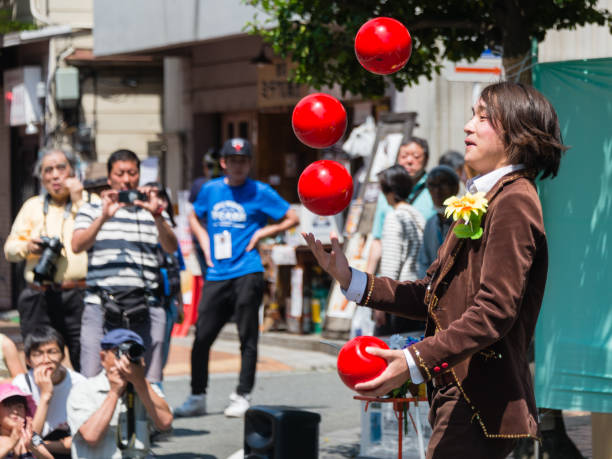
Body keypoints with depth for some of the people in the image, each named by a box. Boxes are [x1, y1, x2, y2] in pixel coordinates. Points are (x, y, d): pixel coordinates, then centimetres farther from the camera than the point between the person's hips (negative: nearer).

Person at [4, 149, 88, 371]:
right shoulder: (32, 206, 20)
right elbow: (10, 249, 18)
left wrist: (78, 200, -6)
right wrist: (28, 246, -3)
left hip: (79, 294, -3)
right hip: (39, 299, 3)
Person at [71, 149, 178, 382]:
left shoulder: (153, 210, 17)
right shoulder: (92, 210, 15)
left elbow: (171, 247, 1)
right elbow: (77, 246, -2)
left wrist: (156, 215, -16)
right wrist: (104, 217, -15)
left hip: (145, 308, 1)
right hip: (101, 305, -1)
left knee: (149, 381, -3)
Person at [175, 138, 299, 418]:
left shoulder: (260, 193, 1)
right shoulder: (210, 190, 11)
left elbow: (292, 219, 5)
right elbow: (194, 217, 29)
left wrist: (261, 233, -3)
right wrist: (204, 241, 12)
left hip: (247, 273, -3)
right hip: (216, 275, 3)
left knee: (247, 338, -2)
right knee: (202, 336, 0)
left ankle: (242, 397, 5)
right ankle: (197, 397, 10)